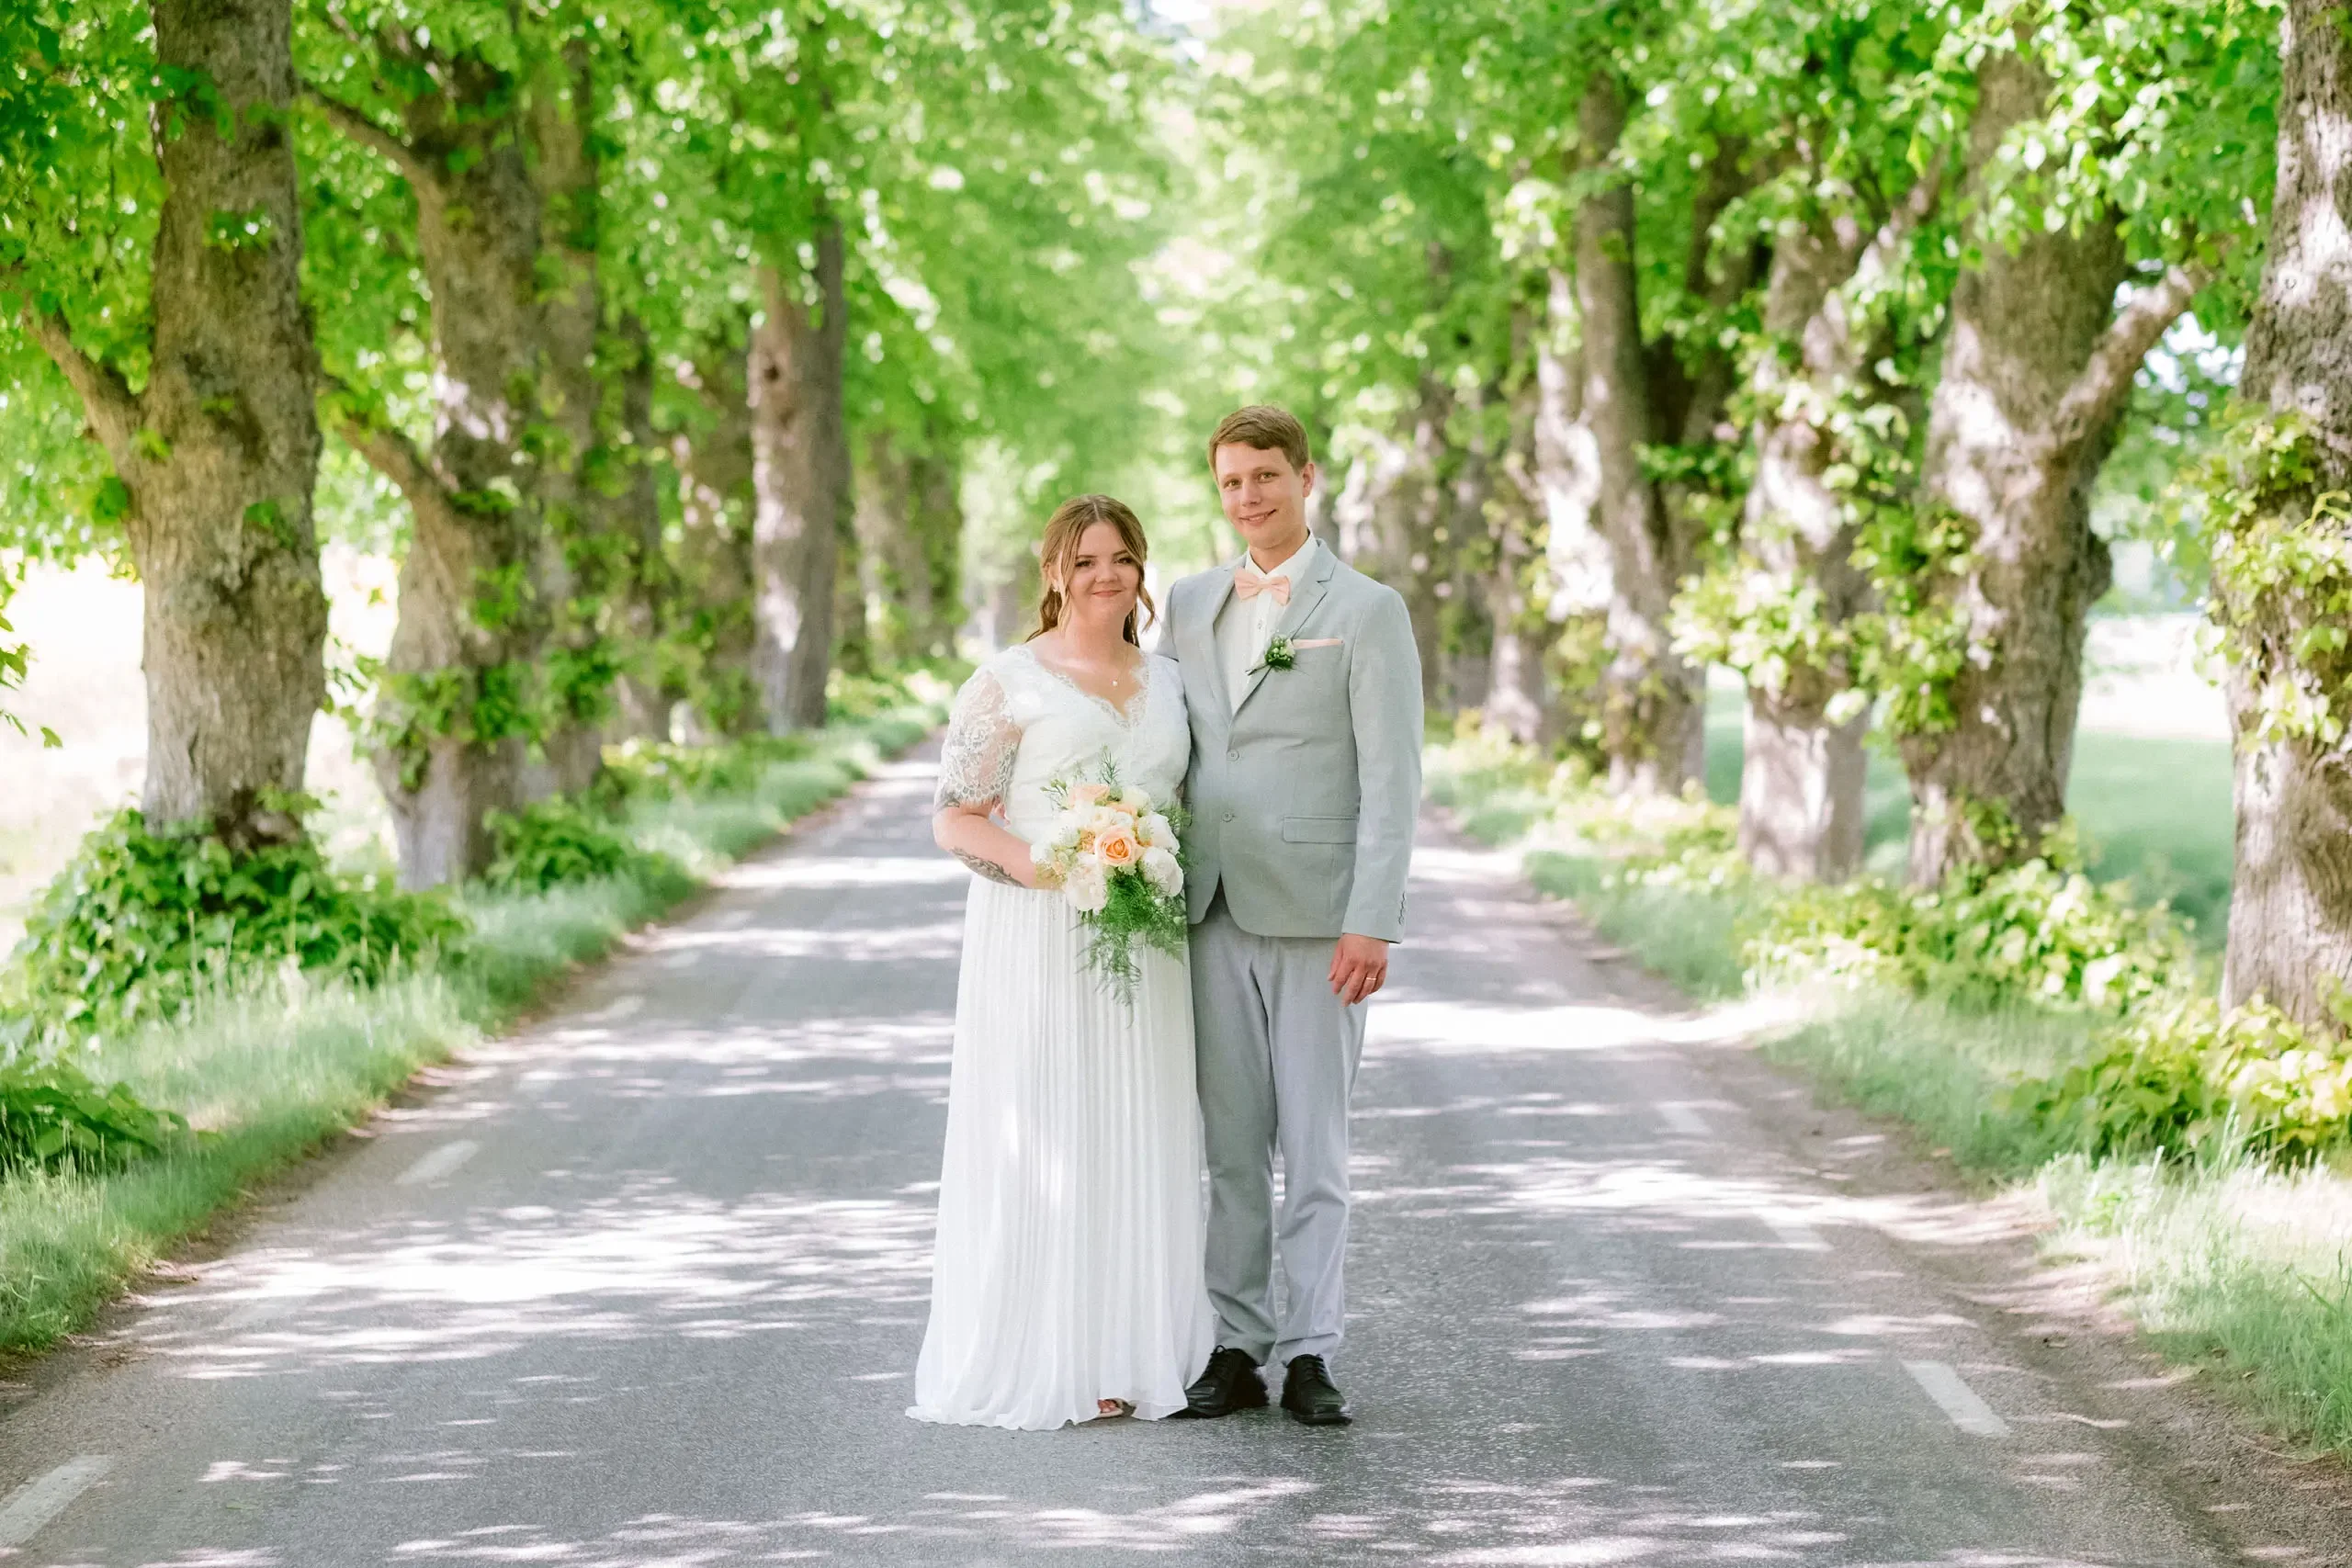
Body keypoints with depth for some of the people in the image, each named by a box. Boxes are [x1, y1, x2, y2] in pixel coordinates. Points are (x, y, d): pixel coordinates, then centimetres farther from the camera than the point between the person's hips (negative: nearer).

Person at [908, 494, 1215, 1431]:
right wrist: (1054, 868, -19)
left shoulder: (1168, 683, 14)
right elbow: (955, 819, -5)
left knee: (1136, 1140, 4)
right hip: (1036, 940, -5)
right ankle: (1037, 1360, -1)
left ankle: (1127, 1354, 11)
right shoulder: (1008, 683, -2)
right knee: (1036, 1136, -5)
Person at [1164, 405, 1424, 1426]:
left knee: (1314, 1145, -1)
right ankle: (1238, 1349, 12)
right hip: (1213, 912, 4)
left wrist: (1373, 923, -15)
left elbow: (1391, 779, -7)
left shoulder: (1365, 611, -2)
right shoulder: (1190, 604, 13)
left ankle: (1310, 1356, 3)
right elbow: (1173, 753, 16)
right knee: (1231, 1145, 7)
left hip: (1316, 916, -4)